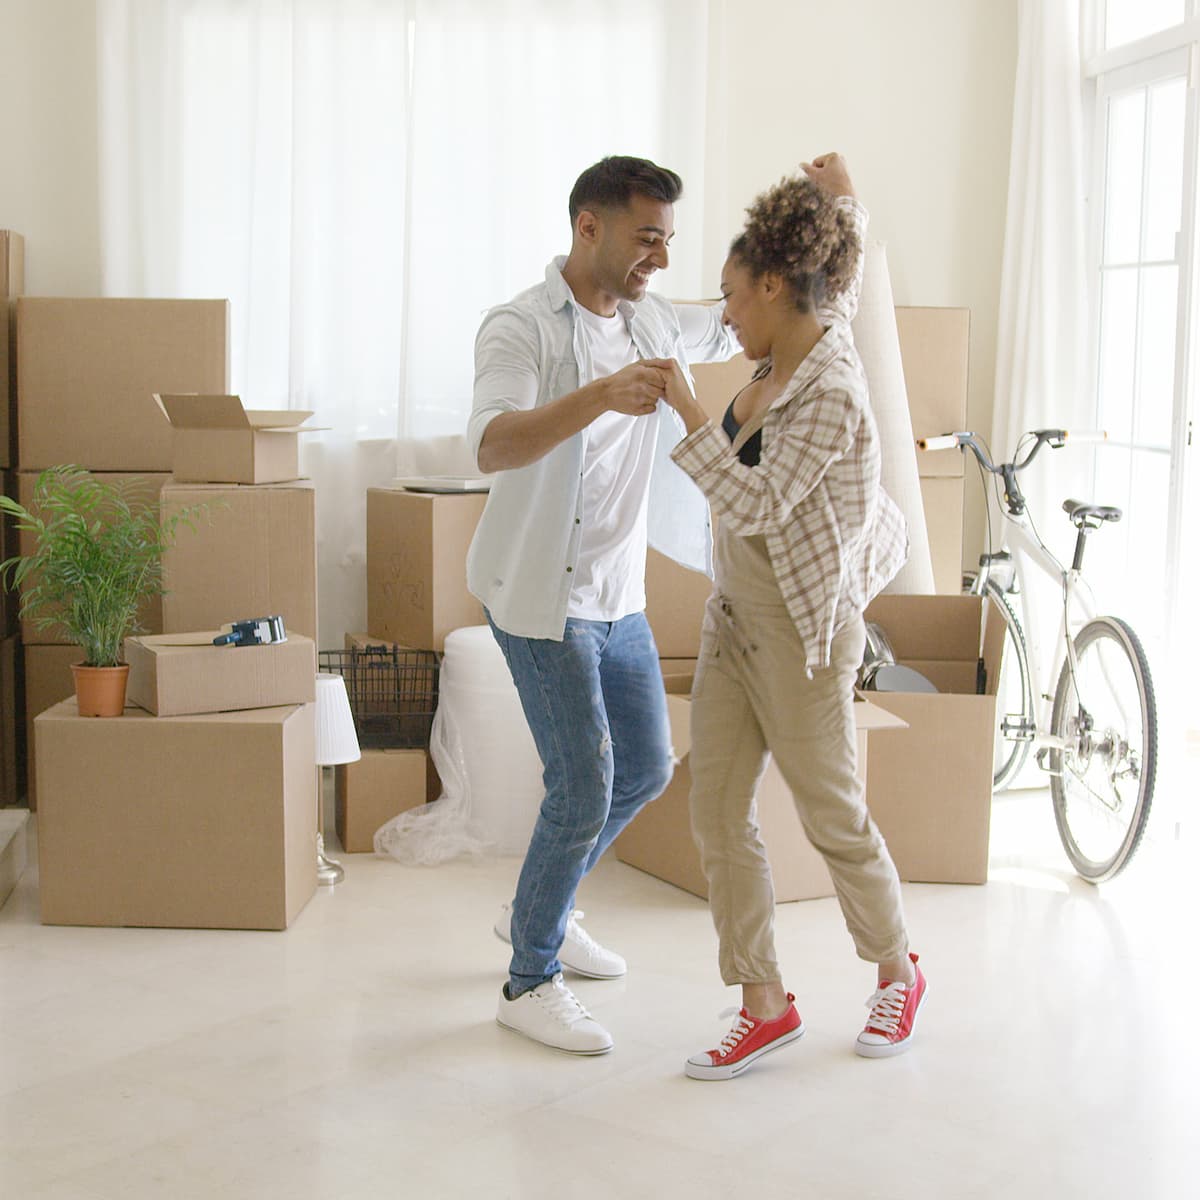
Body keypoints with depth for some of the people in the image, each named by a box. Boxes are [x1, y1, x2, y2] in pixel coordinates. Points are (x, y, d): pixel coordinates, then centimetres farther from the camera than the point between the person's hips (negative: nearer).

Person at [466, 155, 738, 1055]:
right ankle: (530, 982, 9)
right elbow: (494, 447, -35)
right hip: (543, 599, -8)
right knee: (584, 790, -9)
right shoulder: (521, 329, -17)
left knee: (647, 769, 15)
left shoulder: (649, 322, 6)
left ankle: (539, 912, 36)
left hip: (619, 595, 8)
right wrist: (599, 395, -51)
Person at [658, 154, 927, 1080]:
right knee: (717, 812, 5)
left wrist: (685, 405, -28)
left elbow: (755, 505, -28)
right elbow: (849, 266, 23)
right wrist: (842, 194, 31)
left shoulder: (830, 395, -23)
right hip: (736, 618, 9)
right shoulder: (791, 351, 3)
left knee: (834, 817, 8)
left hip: (801, 631, -9)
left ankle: (899, 974, 33)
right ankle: (766, 1005, 15)